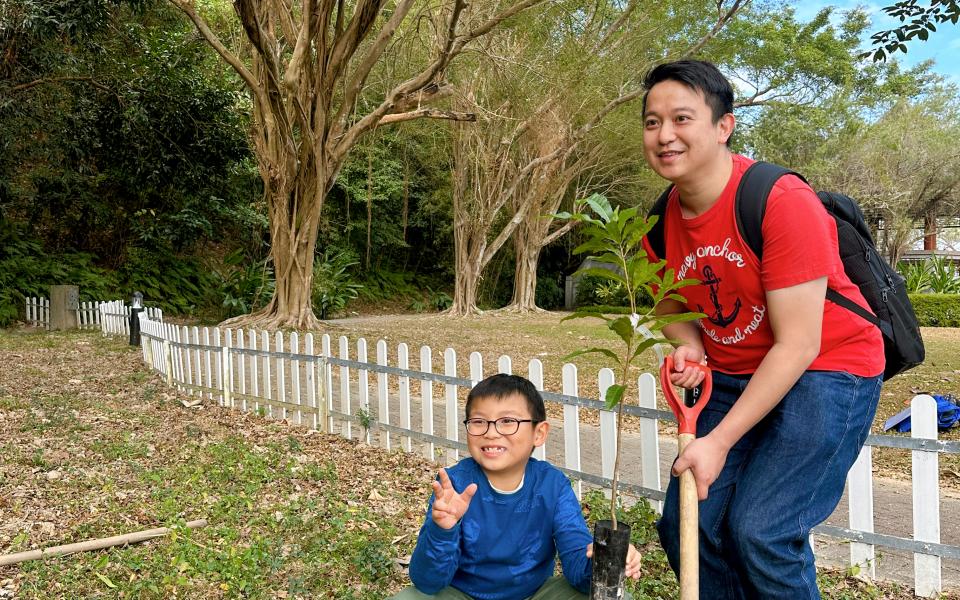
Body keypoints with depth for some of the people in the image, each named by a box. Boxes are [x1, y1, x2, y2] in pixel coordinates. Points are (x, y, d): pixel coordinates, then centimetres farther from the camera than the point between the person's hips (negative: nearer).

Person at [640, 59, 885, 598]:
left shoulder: (783, 202, -22)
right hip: (733, 378, 6)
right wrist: (689, 347, -8)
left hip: (826, 373, -6)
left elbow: (798, 345, -22)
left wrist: (719, 442, -22)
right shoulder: (663, 224, -3)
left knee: (760, 533, -16)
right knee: (684, 525, -1)